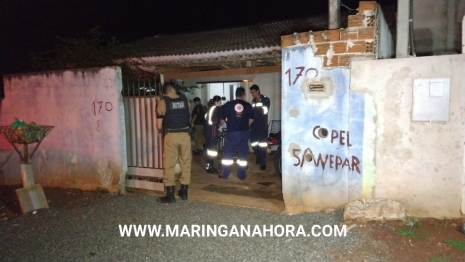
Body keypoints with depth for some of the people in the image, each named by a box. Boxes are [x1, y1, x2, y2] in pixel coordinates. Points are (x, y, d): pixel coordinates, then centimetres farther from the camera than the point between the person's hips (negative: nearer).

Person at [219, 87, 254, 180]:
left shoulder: (227, 105, -2)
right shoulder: (248, 105, 1)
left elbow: (222, 120, 1)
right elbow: (251, 119, 7)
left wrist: (222, 126, 23)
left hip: (232, 132, -1)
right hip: (244, 132, 1)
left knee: (228, 154, 10)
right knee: (242, 154, 9)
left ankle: (224, 174, 14)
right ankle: (241, 175, 13)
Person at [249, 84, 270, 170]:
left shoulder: (265, 100, -6)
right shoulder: (253, 101, 15)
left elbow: (264, 112, -13)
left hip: (262, 125, -6)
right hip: (254, 125, 6)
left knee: (262, 144, -5)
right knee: (253, 143, 9)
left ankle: (263, 163, 3)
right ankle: (259, 157, 32)